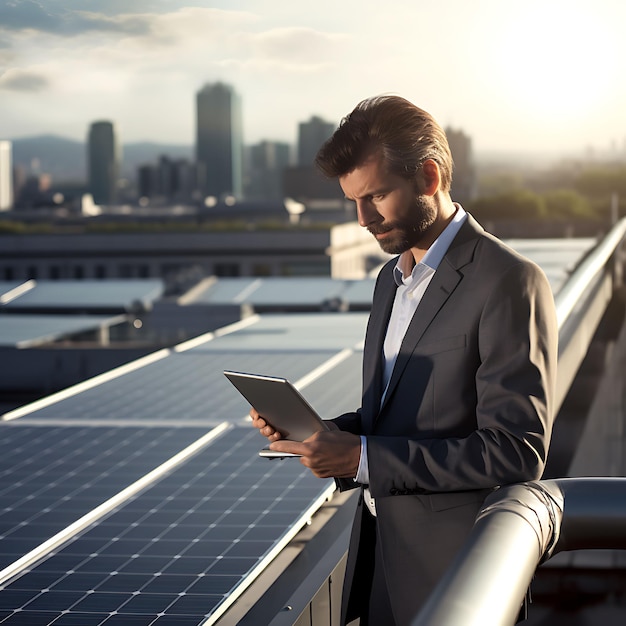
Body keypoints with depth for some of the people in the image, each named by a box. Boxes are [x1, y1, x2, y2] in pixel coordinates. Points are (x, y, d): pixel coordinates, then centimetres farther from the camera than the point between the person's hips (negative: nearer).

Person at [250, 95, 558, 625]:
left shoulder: (510, 282, -16)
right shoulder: (392, 279, 13)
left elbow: (517, 451, -22)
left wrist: (364, 458, -23)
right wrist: (316, 432, -2)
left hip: (452, 573, -7)